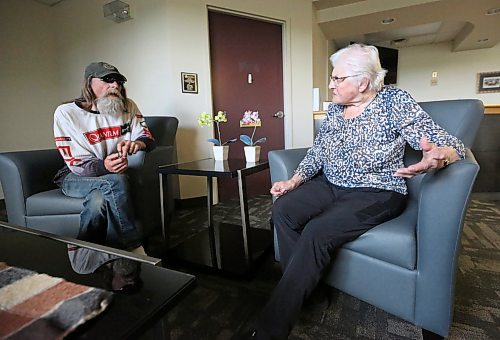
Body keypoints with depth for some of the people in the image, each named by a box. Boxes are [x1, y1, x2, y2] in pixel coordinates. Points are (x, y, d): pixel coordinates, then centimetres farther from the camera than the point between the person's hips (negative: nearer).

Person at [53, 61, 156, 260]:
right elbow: (77, 164, -14)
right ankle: (134, 249, -26)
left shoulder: (127, 107, 1)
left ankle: (82, 257, -12)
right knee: (115, 181, -34)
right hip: (75, 177, -2)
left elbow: (148, 139, -2)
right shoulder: (66, 113, -9)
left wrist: (136, 143, -28)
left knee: (99, 200, -33)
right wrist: (104, 166, -37)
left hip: (111, 177, 2)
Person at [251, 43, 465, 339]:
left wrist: (439, 157, -37)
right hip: (331, 187, 6)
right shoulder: (334, 108, 7)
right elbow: (317, 152, 11)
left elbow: (451, 145, -12)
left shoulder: (395, 101, -8)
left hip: (376, 194, -5)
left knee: (317, 232, -28)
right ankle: (299, 289, -4)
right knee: (283, 209, -19)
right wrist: (294, 181, -4)